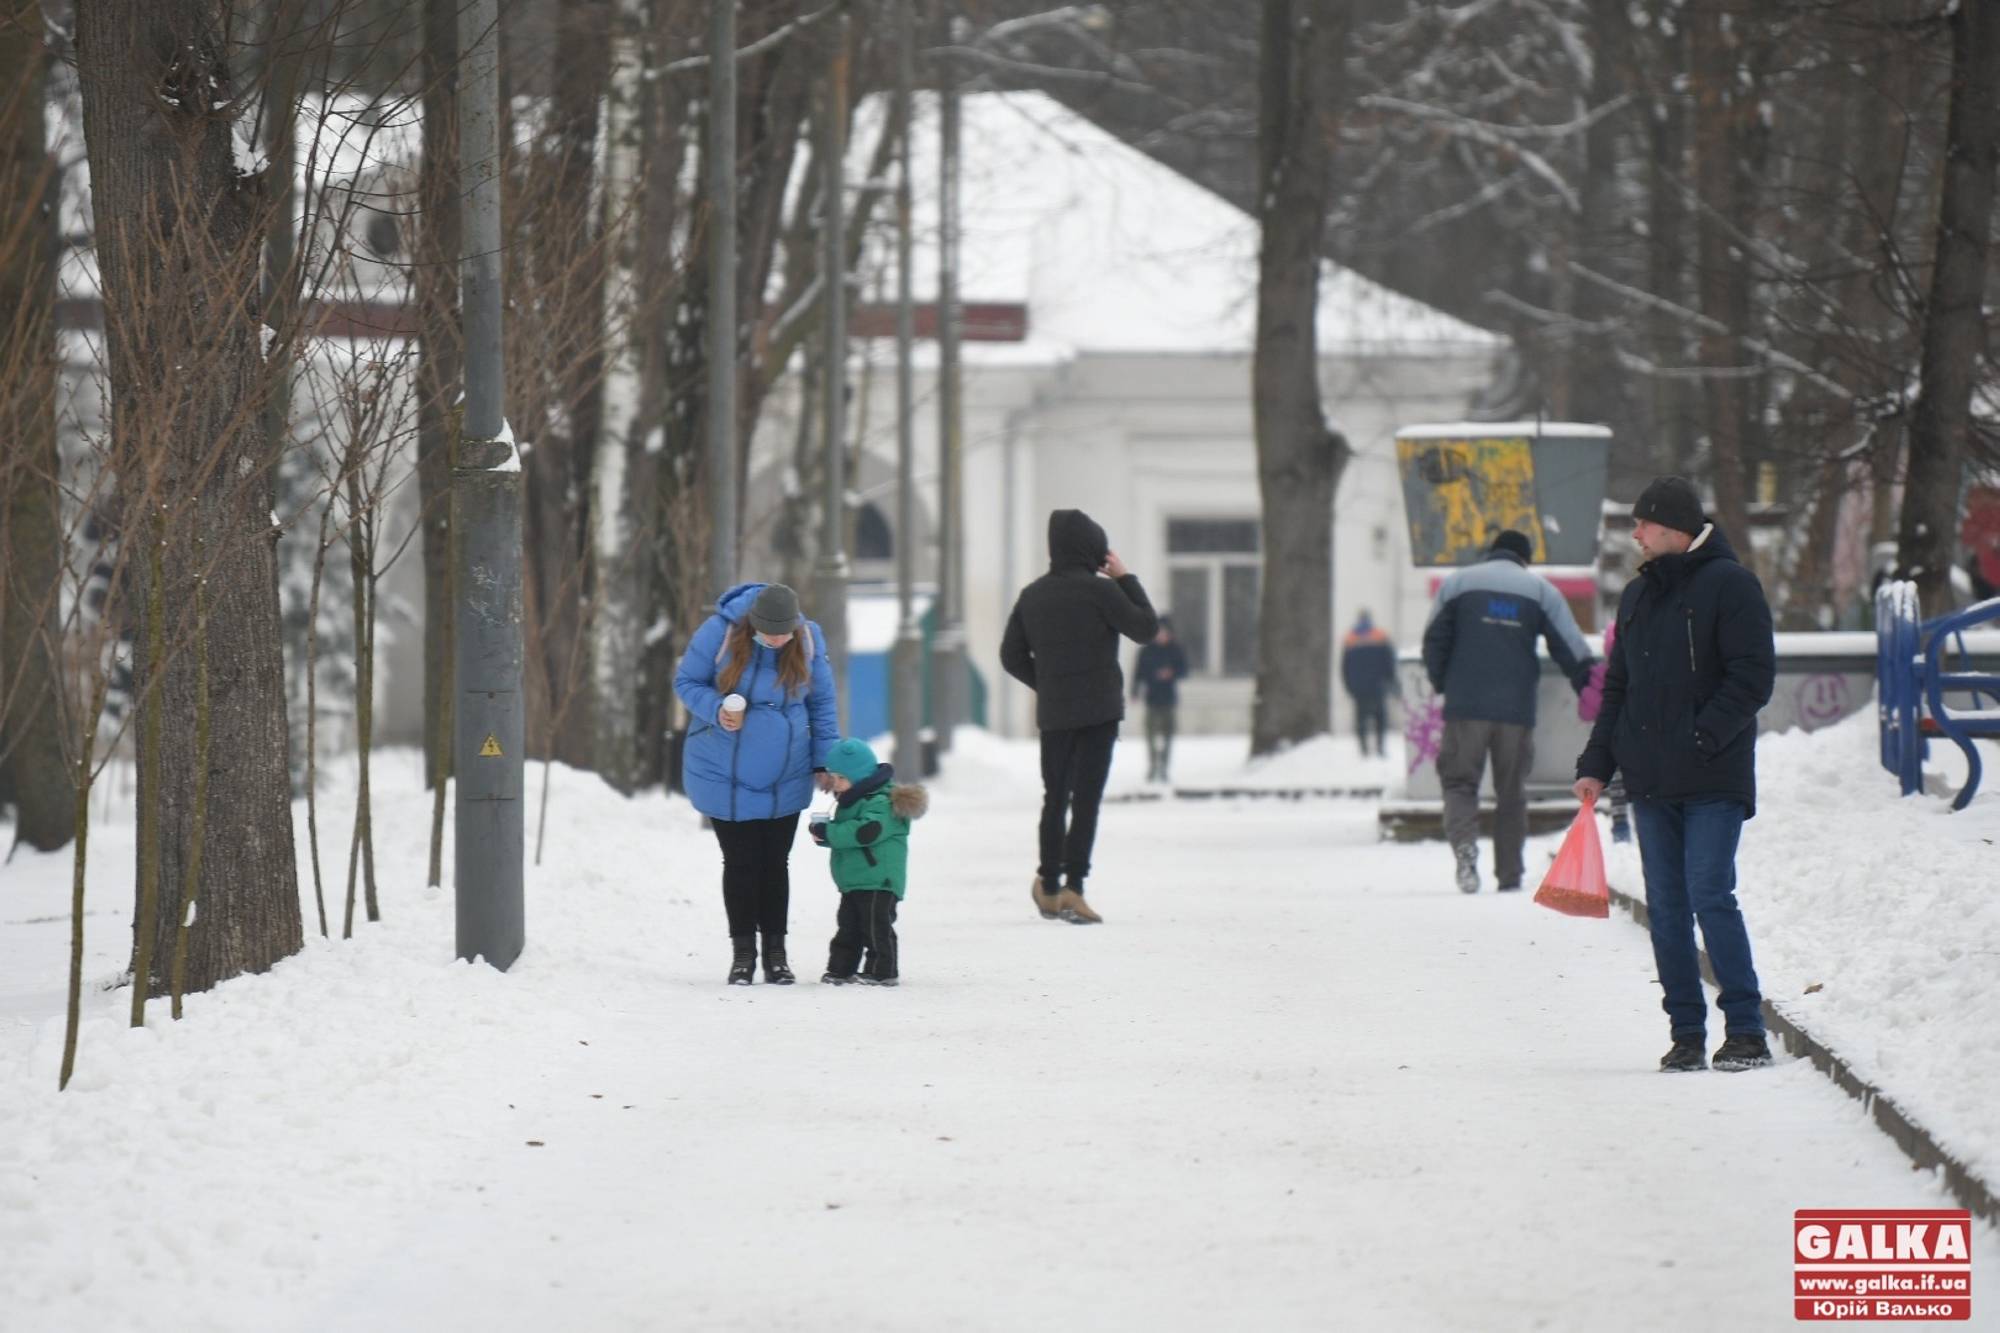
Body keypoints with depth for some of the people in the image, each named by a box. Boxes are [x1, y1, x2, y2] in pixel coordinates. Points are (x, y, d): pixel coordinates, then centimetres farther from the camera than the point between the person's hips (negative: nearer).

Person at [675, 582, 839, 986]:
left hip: (785, 780, 2)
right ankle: (743, 953, 13)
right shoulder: (720, 633, -16)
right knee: (739, 862, 2)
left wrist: (824, 761, 4)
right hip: (724, 777, -2)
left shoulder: (809, 640, -8)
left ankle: (775, 952, 16)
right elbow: (686, 682, -5)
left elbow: (821, 704, 5)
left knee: (775, 863, 7)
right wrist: (716, 710, -24)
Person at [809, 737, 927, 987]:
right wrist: (823, 833, -1)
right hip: (852, 882, 10)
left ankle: (882, 970, -2)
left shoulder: (882, 803, -17)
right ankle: (841, 968, 20)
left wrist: (827, 832, -24)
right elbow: (844, 833, 22)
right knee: (847, 927, 14)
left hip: (878, 882, -10)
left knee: (876, 926, -7)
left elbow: (864, 832, -30)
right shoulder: (851, 801, 17)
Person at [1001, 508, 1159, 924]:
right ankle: (1073, 888, -12)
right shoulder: (1100, 591, -12)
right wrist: (1126, 578, 4)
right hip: (1098, 712, -5)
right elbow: (1146, 628, -3)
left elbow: (1012, 655, 10)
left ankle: (1048, 884, 21)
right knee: (1086, 799, -5)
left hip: (1052, 714, 5)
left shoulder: (1032, 596, 6)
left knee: (1055, 798, 16)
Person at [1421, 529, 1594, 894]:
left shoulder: (1458, 583, 7)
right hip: (1517, 709, 1)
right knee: (1512, 792, 10)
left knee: (1459, 780, 4)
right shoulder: (1541, 590, 8)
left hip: (1466, 704, -1)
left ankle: (1464, 842, -24)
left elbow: (1434, 641, 5)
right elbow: (1572, 649, 4)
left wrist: (1441, 684, 18)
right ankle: (1509, 875, 11)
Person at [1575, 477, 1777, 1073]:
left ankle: (1747, 1030, -7)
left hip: (1713, 782, -7)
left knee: (1710, 896, -13)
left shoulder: (1729, 585, -5)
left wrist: (1701, 740, -18)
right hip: (1650, 780, 7)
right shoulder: (1638, 595, 17)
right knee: (1666, 908, 4)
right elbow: (1618, 688, 20)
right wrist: (1596, 765, 10)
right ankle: (1686, 1034, 8)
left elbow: (1752, 678, -10)